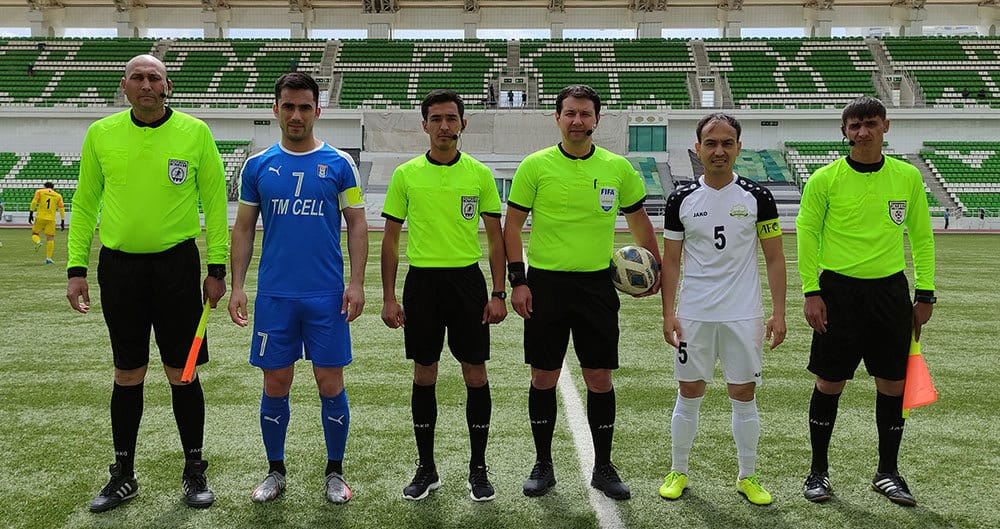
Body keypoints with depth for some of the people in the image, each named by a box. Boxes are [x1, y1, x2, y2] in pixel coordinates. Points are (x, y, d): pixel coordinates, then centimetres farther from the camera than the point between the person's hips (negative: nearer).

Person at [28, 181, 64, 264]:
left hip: (40, 217, -1)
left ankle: (38, 242, -16)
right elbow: (61, 208, 7)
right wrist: (62, 221, 8)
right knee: (50, 238, 3)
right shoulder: (58, 196, 12)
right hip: (51, 219, 1)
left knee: (34, 233, 17)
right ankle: (48, 258, -2)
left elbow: (34, 202, -3)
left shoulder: (40, 192, 9)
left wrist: (31, 214, -1)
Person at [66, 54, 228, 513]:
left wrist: (217, 268, -4)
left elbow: (214, 202, 0)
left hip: (176, 264, -2)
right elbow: (85, 204, 9)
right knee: (127, 376, 10)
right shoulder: (101, 134, 4)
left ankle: (194, 472, 21)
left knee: (183, 373, 4)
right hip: (118, 266, 2)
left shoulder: (194, 132, -2)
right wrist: (76, 268, 4)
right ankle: (123, 477, 25)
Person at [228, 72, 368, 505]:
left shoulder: (339, 163, 1)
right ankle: (275, 471, 25)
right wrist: (236, 286, 2)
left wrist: (357, 282, -7)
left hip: (327, 295, -1)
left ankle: (335, 472, 20)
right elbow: (243, 228, 9)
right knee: (275, 385, 8)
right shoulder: (258, 165, 6)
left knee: (330, 383, 3)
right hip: (273, 295, 2)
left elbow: (357, 224, 2)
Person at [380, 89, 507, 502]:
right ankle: (426, 469, 20)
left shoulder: (480, 174, 2)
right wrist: (388, 297, -1)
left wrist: (498, 293, -3)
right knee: (424, 376, 7)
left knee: (476, 375, 2)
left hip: (467, 280, 0)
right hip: (422, 281, 0)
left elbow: (495, 237, 5)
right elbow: (390, 239, 5)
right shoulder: (406, 175, 2)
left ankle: (478, 469, 17)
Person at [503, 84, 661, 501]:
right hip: (545, 283, -1)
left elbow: (638, 218, 17)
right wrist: (518, 281, -6)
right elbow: (512, 224, 0)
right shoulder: (536, 166, -2)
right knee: (543, 377, 6)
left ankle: (603, 467, 21)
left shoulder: (618, 168, 3)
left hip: (597, 284, 1)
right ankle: (543, 465, 22)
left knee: (600, 378, 5)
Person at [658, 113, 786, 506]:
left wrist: (778, 313, -4)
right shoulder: (681, 200, 1)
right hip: (693, 315, 1)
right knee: (689, 394, 8)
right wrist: (668, 313, -3)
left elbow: (774, 257, 2)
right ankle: (678, 472, 23)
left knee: (743, 396, 7)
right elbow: (670, 260, 5)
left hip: (744, 315, 0)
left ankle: (748, 477, 22)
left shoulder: (757, 197, 0)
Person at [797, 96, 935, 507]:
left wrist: (925, 294, 7)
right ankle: (818, 472, 19)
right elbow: (806, 234, -2)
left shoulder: (908, 177, 4)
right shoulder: (825, 179, -4)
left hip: (890, 291, 3)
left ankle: (887, 472, 25)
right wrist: (811, 292, -7)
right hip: (838, 291, -2)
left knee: (893, 384, 7)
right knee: (829, 383, 3)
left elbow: (921, 237, 10)